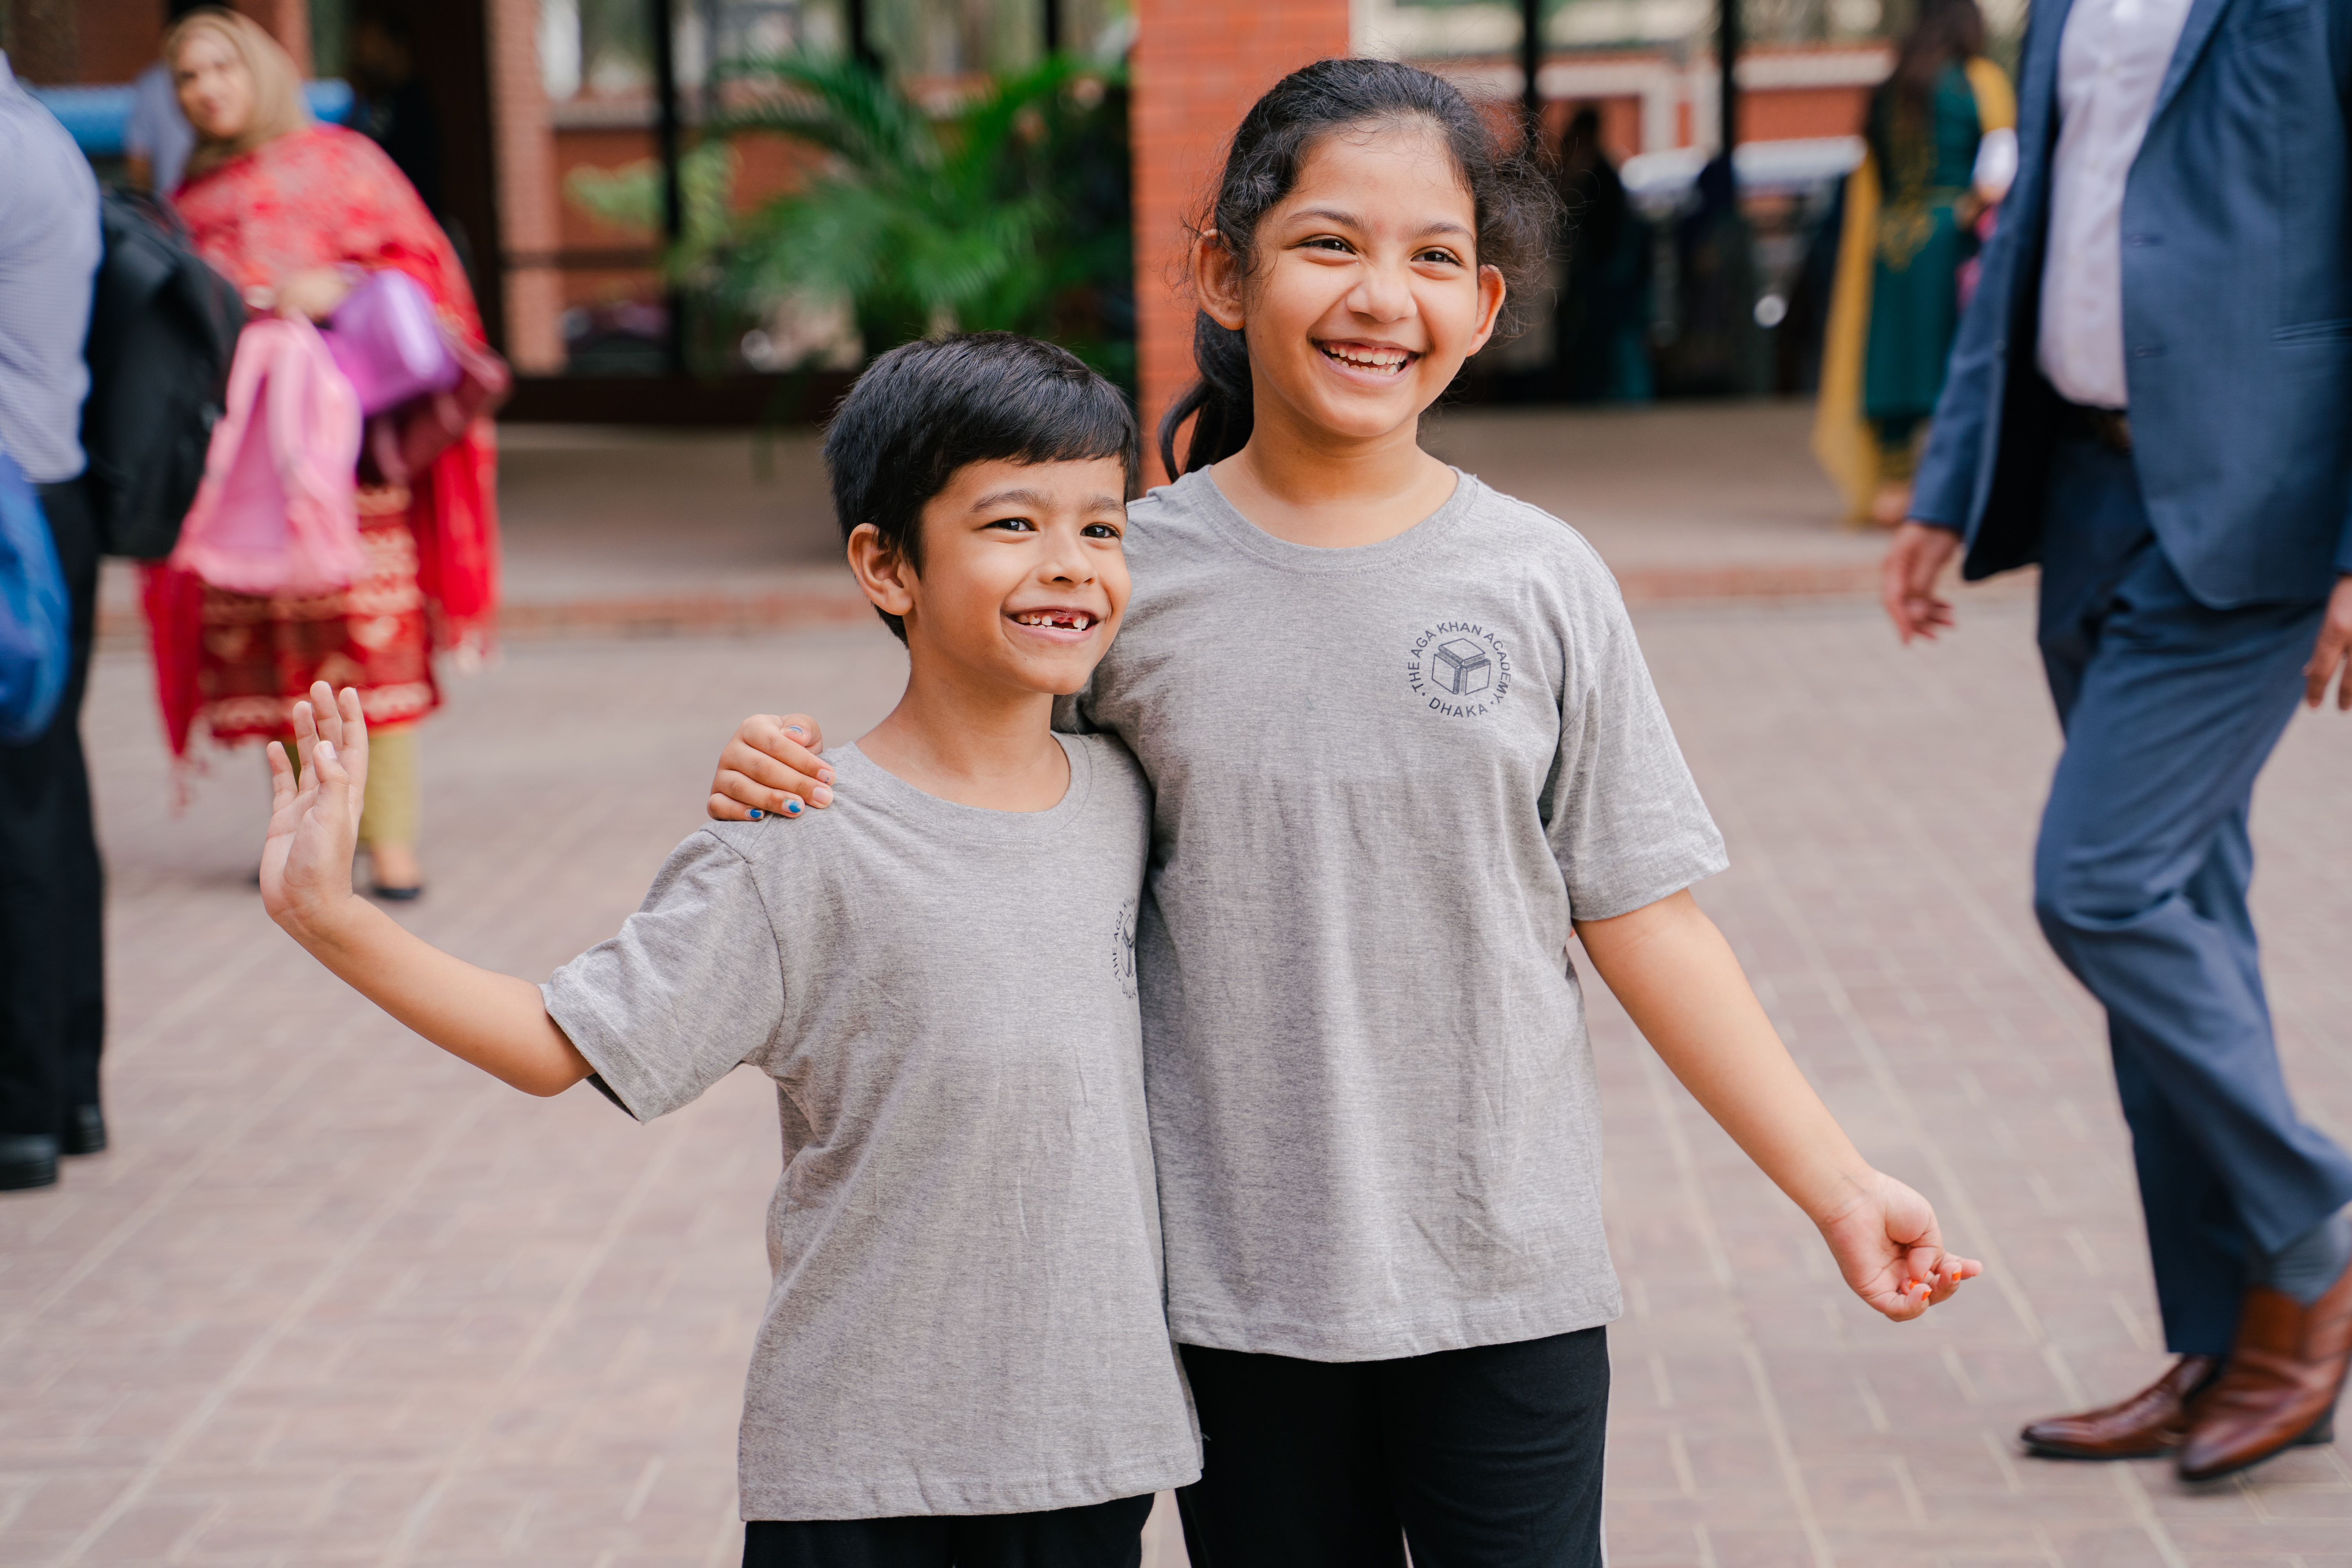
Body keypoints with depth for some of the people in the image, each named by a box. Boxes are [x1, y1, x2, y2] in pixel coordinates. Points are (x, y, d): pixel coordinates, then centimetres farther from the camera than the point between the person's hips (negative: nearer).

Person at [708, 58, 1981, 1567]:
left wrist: (1841, 1186, 0)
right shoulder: (1127, 577, -3)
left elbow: (1643, 917, 1)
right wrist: (807, 793, -11)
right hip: (1235, 1281, 0)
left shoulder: (1541, 583, -3)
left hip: (1508, 1276, 0)